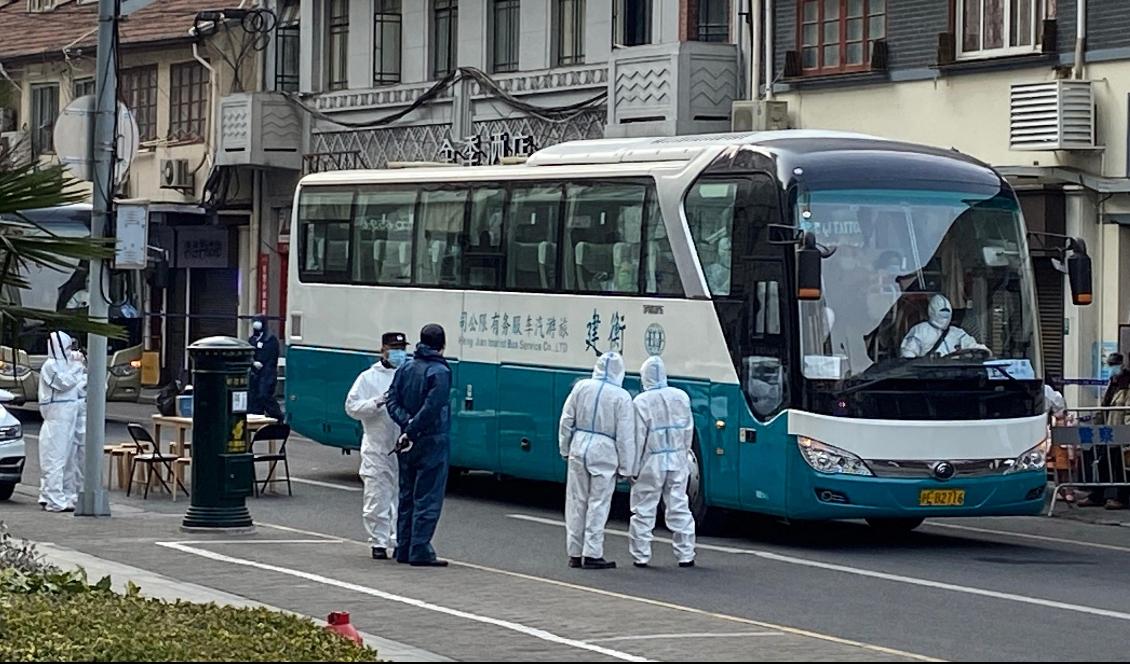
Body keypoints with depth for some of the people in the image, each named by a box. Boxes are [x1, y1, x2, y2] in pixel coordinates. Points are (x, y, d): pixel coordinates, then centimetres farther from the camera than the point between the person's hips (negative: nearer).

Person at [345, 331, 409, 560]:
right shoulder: (369, 378, 5)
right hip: (377, 449, -1)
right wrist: (377, 402, -15)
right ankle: (378, 543, 8)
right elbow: (352, 407, -1)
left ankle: (400, 542, 9)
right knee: (377, 498, -1)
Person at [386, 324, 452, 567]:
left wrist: (407, 425, -7)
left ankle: (403, 548, 17)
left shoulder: (406, 369, 9)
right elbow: (432, 408, -21)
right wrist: (412, 430, -15)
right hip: (433, 442, -7)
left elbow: (393, 401, 3)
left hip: (408, 444, 7)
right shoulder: (440, 372, -12)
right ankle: (420, 551, -6)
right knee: (428, 499, -3)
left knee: (407, 496, 14)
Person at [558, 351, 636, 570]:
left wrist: (565, 449, 18)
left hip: (579, 448, 3)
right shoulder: (621, 397, -8)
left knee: (576, 502, 11)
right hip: (604, 453, -3)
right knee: (598, 504, 2)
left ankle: (575, 553, 17)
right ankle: (592, 554, 2)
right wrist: (627, 467, 0)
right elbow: (625, 436, -6)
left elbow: (566, 422, 6)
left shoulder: (581, 387, 1)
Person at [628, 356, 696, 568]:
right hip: (678, 462, 4)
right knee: (679, 508, 10)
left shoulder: (641, 402, -13)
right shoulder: (681, 397, 1)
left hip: (651, 463, -4)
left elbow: (637, 438, -11)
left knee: (644, 511, 5)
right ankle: (685, 555, 11)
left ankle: (641, 556, 8)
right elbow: (688, 431, 8)